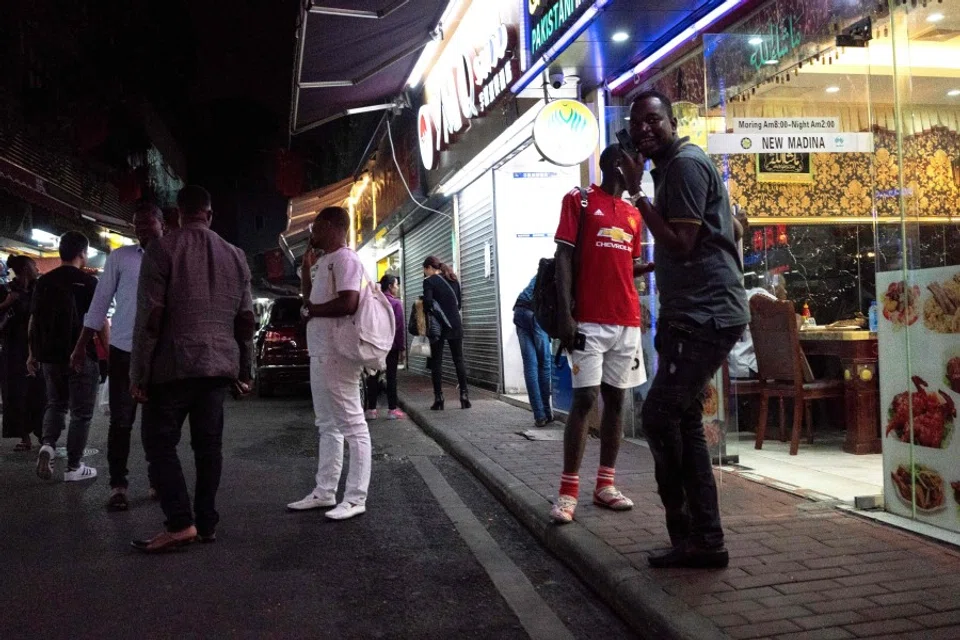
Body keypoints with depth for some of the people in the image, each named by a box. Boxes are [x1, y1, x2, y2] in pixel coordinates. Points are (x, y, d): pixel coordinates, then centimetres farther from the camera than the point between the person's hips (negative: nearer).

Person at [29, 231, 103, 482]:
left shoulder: (44, 282, 6)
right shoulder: (88, 282, -9)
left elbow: (34, 321, 10)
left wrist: (33, 353, 18)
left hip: (50, 356, 5)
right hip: (81, 357, -5)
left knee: (55, 404, 22)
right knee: (81, 412, 5)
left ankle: (47, 445, -1)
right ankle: (74, 467, 9)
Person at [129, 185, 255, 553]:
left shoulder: (162, 249, -5)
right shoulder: (235, 256, 10)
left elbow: (149, 317, -10)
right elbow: (246, 320, 11)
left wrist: (139, 374, -6)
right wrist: (244, 370, 18)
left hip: (174, 365, -4)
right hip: (220, 365, 5)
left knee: (160, 443, 4)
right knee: (209, 444, 9)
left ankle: (180, 524, -4)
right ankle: (206, 523, 13)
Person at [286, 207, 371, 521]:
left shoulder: (345, 259, -12)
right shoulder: (325, 261, 18)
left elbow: (348, 304, -25)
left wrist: (310, 311, -11)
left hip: (338, 354, -11)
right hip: (320, 353, 11)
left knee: (351, 425, -4)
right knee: (327, 425, 15)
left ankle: (355, 498, 1)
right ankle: (324, 492, 23)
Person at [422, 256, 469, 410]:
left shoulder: (429, 281, -6)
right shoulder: (454, 279, 12)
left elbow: (428, 303, -16)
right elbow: (460, 302, 13)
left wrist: (427, 314, 1)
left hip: (438, 325, -5)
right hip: (455, 324, 5)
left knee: (436, 361, 2)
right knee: (458, 360, 7)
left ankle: (439, 399, -1)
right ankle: (464, 396, 3)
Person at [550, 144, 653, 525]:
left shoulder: (633, 213, 18)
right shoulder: (579, 200, 0)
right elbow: (564, 258, -7)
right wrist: (565, 315, -16)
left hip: (627, 321, 6)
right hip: (589, 321, -6)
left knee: (615, 398, 7)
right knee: (584, 398, -9)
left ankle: (605, 485, 14)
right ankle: (568, 491, -3)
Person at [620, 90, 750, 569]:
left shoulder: (684, 163, -10)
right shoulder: (673, 168, 22)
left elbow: (681, 245, -18)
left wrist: (638, 194, -13)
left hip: (704, 315, -11)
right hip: (692, 314, 11)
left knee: (660, 414, -12)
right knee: (683, 421, 9)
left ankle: (688, 532, 0)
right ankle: (705, 540, 15)